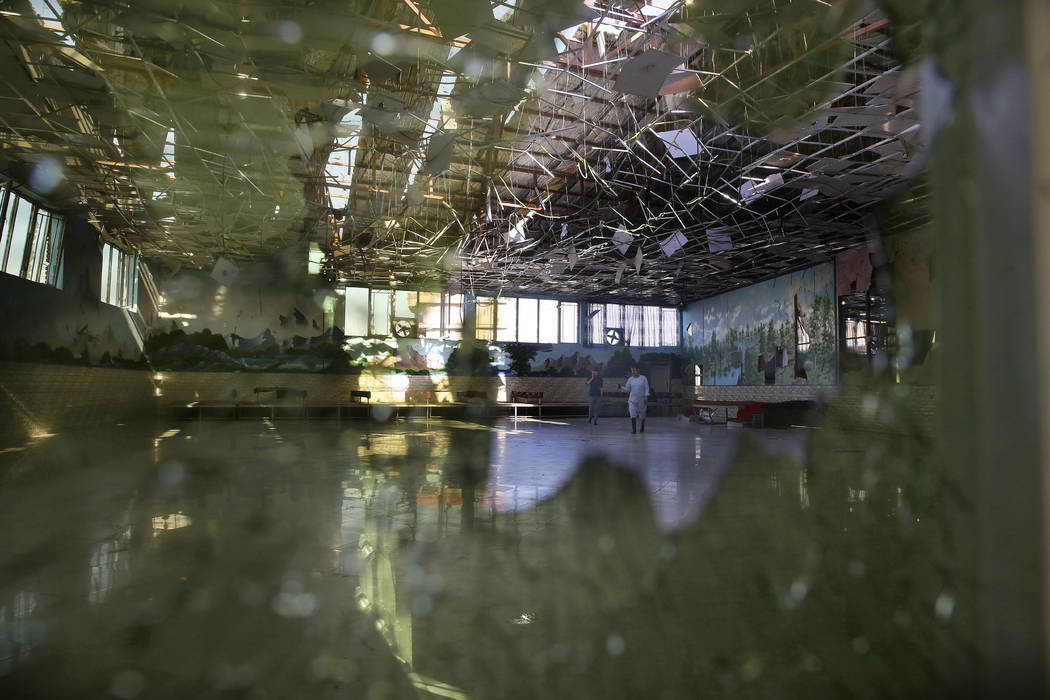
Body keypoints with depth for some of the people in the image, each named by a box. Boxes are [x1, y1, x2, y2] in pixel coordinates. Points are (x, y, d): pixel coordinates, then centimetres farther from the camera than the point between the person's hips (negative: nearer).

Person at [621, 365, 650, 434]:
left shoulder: (643, 378, -4)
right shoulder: (630, 379, 2)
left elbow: (646, 388, -6)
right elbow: (627, 389, 4)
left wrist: (646, 397, -16)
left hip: (641, 400, -1)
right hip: (632, 400, 1)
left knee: (642, 414, 12)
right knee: (633, 415, -13)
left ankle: (643, 426, 39)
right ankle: (634, 430, -12)